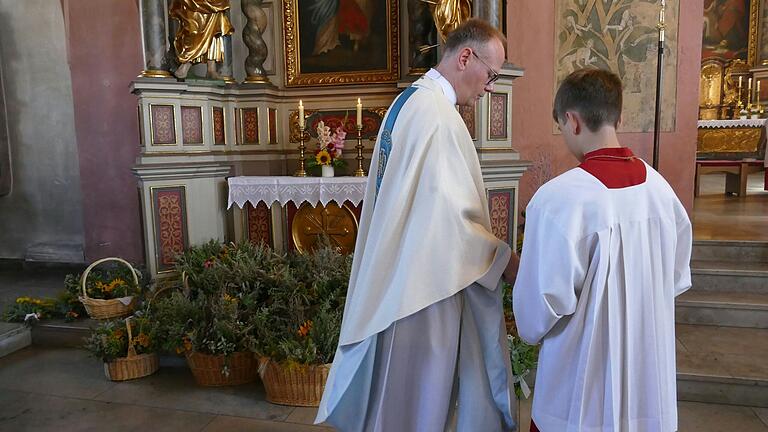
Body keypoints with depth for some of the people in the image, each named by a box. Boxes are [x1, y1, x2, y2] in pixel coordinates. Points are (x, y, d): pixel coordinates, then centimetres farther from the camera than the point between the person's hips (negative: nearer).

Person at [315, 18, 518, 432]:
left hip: (399, 273, 10)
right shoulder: (438, 115, -21)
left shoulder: (409, 100, 11)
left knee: (400, 390, 23)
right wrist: (509, 263, -12)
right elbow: (452, 218, -24)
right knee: (420, 398, 8)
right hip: (425, 281, -10)